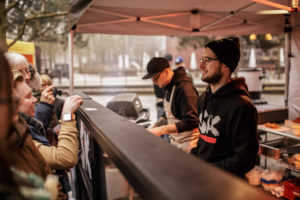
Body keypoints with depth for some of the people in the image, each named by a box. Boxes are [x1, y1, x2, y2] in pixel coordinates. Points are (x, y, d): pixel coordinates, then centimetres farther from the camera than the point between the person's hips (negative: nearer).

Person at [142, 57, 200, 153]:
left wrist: (162, 130, -28)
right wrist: (156, 125, 8)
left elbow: (191, 121, -27)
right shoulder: (169, 87, 8)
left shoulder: (184, 88, -21)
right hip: (174, 141, 8)